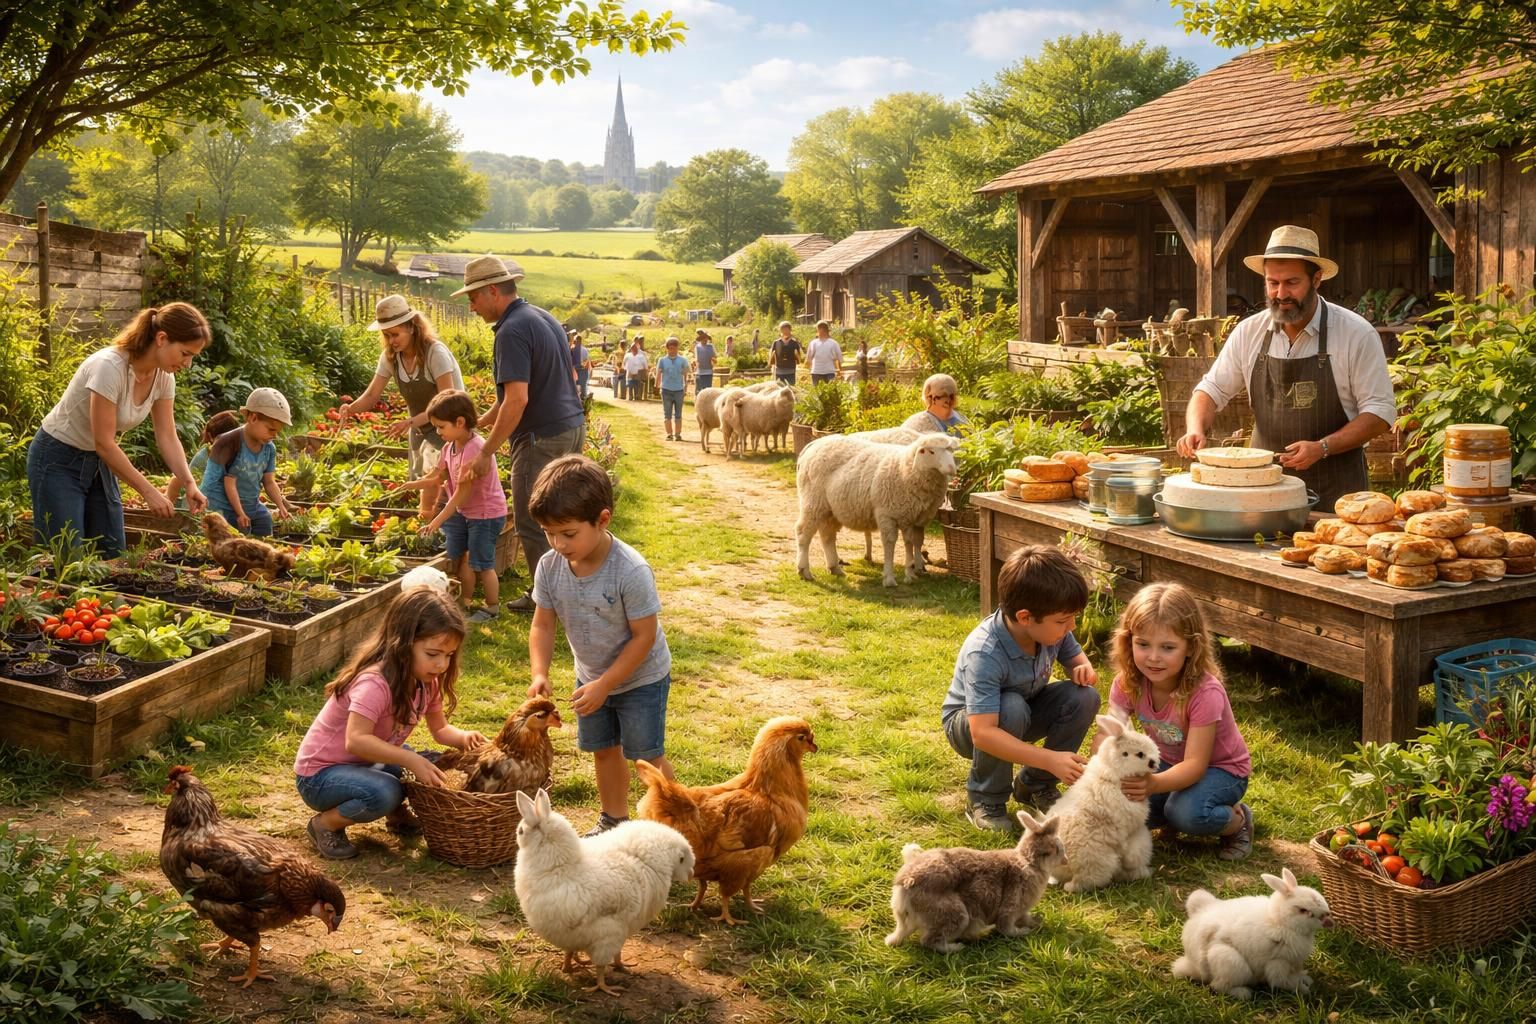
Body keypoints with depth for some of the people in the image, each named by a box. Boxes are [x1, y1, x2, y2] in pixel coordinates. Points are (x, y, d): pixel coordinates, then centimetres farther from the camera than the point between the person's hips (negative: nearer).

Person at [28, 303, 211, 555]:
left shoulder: (164, 377, -8)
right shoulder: (110, 367, -31)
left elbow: (167, 438, -3)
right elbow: (104, 443, -28)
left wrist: (189, 483, -19)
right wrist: (148, 491, -26)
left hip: (98, 461, 8)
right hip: (58, 460, -8)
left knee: (114, 558, 5)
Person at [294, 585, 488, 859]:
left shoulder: (427, 681, -3)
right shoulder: (375, 682, -30)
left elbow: (439, 729, 6)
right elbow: (356, 741, -40)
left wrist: (463, 737, -16)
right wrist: (411, 760, -45)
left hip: (365, 764, 8)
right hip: (320, 775, -8)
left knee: (432, 765, -8)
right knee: (385, 792, -34)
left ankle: (397, 813, 16)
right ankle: (325, 824, -9)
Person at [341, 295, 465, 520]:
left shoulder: (435, 353, -24)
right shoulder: (390, 357, -4)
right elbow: (372, 395, -7)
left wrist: (410, 422, -40)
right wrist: (352, 408, -30)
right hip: (421, 429, 7)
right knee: (426, 491, 10)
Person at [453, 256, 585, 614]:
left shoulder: (512, 332, -17)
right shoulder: (544, 317, 13)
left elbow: (517, 400, -25)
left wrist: (485, 453, -19)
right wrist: (478, 423, 22)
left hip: (542, 437, -10)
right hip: (573, 426, 10)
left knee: (532, 526, 2)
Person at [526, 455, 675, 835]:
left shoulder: (631, 571, -33)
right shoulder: (550, 566, -17)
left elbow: (644, 637, -26)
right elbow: (543, 625, -7)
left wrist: (604, 685, -25)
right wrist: (540, 673, -22)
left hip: (640, 677, -6)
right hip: (591, 676, 6)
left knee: (647, 755, 3)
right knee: (604, 749, 19)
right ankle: (614, 818, 37)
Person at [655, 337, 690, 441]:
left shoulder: (682, 361, 4)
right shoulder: (662, 360, 4)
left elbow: (685, 375, 8)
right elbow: (658, 373, 4)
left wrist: (686, 387, 6)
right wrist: (657, 385, -6)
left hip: (679, 390, 0)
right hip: (666, 390, 0)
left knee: (678, 414, 4)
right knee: (667, 414, 3)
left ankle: (678, 434, 8)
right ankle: (669, 434, 7)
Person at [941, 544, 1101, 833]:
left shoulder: (1053, 629, -19)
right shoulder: (984, 654, -38)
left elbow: (1074, 656, 5)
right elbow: (982, 734, -45)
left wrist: (1084, 668, -22)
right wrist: (1050, 759, -51)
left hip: (1022, 717, 6)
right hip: (968, 724, -6)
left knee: (1085, 698, -19)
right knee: (1011, 708, -39)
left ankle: (1035, 785, 3)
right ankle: (985, 799, -13)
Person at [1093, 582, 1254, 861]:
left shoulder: (1205, 693, -32)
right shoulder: (1128, 683, -17)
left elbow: (1194, 764, -36)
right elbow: (1105, 735, -21)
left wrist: (1155, 783, -56)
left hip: (1220, 768, -5)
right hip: (1167, 763, 5)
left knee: (1187, 812, -34)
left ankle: (1238, 820, -2)